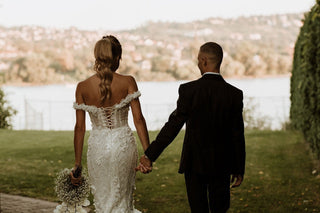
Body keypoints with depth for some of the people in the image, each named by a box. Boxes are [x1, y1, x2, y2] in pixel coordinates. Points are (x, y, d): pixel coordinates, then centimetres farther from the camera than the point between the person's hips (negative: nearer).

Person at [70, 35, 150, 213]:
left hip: (98, 147, 1)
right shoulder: (128, 82, -8)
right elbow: (138, 119, -12)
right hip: (123, 144, 0)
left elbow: (80, 128, -2)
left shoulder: (83, 87, -5)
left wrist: (77, 163, 5)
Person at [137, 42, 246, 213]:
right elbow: (238, 136, -3)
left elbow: (172, 126, -15)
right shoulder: (234, 94, -8)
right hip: (221, 165, 1)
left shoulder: (188, 90, -13)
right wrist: (239, 170, 6)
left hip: (194, 162, -1)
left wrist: (149, 155, -11)